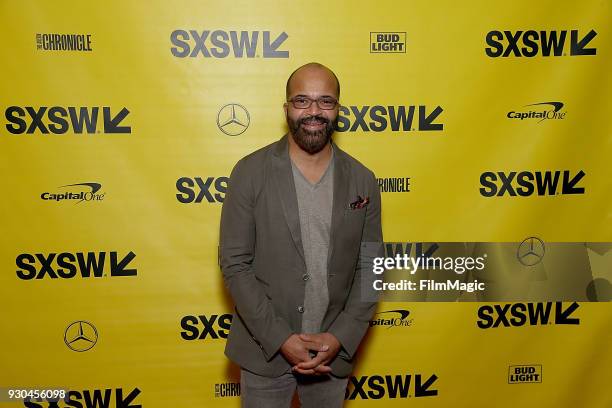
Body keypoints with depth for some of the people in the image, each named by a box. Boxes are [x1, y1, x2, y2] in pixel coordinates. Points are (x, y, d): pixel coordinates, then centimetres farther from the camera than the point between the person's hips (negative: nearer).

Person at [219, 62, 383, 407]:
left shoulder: (362, 181, -1)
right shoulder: (250, 172, -8)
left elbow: (370, 268, 2)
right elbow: (234, 264, -9)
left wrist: (340, 338, -9)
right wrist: (280, 339, -14)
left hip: (334, 351, 2)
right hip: (265, 351, -2)